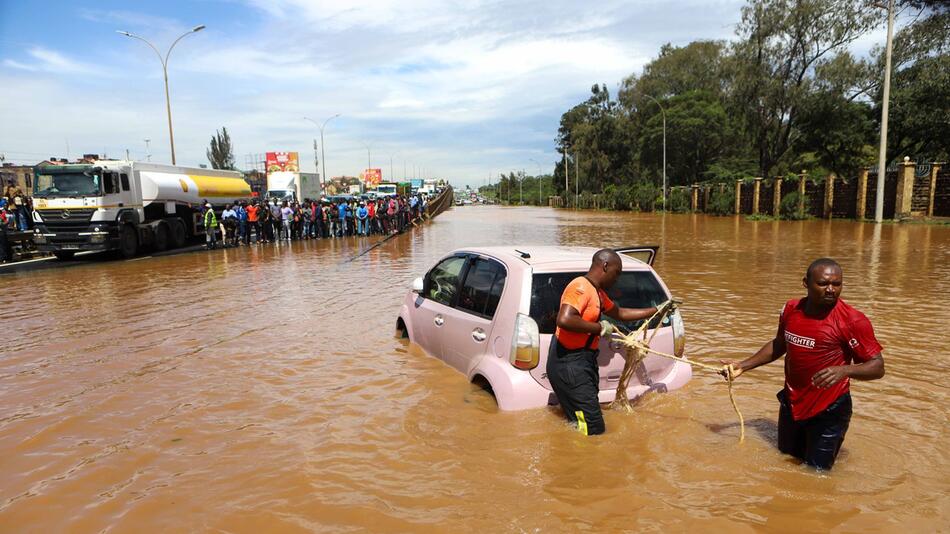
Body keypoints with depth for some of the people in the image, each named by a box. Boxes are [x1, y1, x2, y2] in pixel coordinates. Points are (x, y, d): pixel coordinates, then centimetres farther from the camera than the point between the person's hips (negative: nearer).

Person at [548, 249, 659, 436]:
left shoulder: (597, 292, 18)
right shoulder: (581, 287, -16)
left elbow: (620, 313, 33)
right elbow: (564, 320, -31)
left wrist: (657, 311, 33)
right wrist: (600, 327, -19)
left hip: (584, 362, 11)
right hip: (569, 364, -11)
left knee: (582, 426, 15)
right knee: (594, 430, -8)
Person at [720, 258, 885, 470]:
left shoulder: (852, 321, -19)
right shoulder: (791, 309, -3)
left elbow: (877, 367, -16)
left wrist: (844, 370, -36)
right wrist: (743, 366, 10)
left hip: (828, 411, -5)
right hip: (790, 405, 6)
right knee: (786, 458, 24)